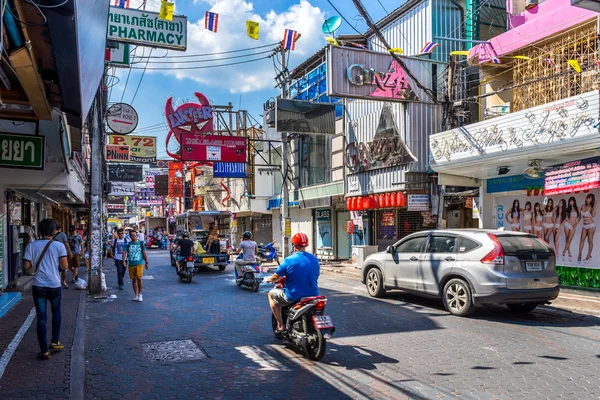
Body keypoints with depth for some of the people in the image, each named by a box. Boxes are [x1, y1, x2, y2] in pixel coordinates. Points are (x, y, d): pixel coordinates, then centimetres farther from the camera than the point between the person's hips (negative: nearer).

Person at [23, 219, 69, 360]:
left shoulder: (32, 245, -1)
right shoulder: (59, 245, -7)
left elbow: (26, 266, -1)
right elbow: (65, 266, -11)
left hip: (38, 286, 1)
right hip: (55, 286, -1)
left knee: (41, 318, 5)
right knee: (56, 313, 23)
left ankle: (44, 350, 6)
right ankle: (55, 341, 25)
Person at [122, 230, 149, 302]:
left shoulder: (141, 243, 4)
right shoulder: (128, 244, 6)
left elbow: (144, 253, 6)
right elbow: (124, 252, -5)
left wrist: (146, 262, 4)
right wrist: (124, 260, -20)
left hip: (139, 263, -2)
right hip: (131, 264, 3)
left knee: (139, 278, -17)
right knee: (134, 279, 8)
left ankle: (140, 294, -3)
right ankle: (136, 295, 19)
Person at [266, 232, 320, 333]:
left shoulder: (288, 260, -14)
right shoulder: (314, 259, 0)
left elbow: (276, 277, -5)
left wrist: (269, 279, 18)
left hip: (293, 297, -4)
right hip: (313, 296, 4)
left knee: (271, 294, 21)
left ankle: (280, 325, 16)